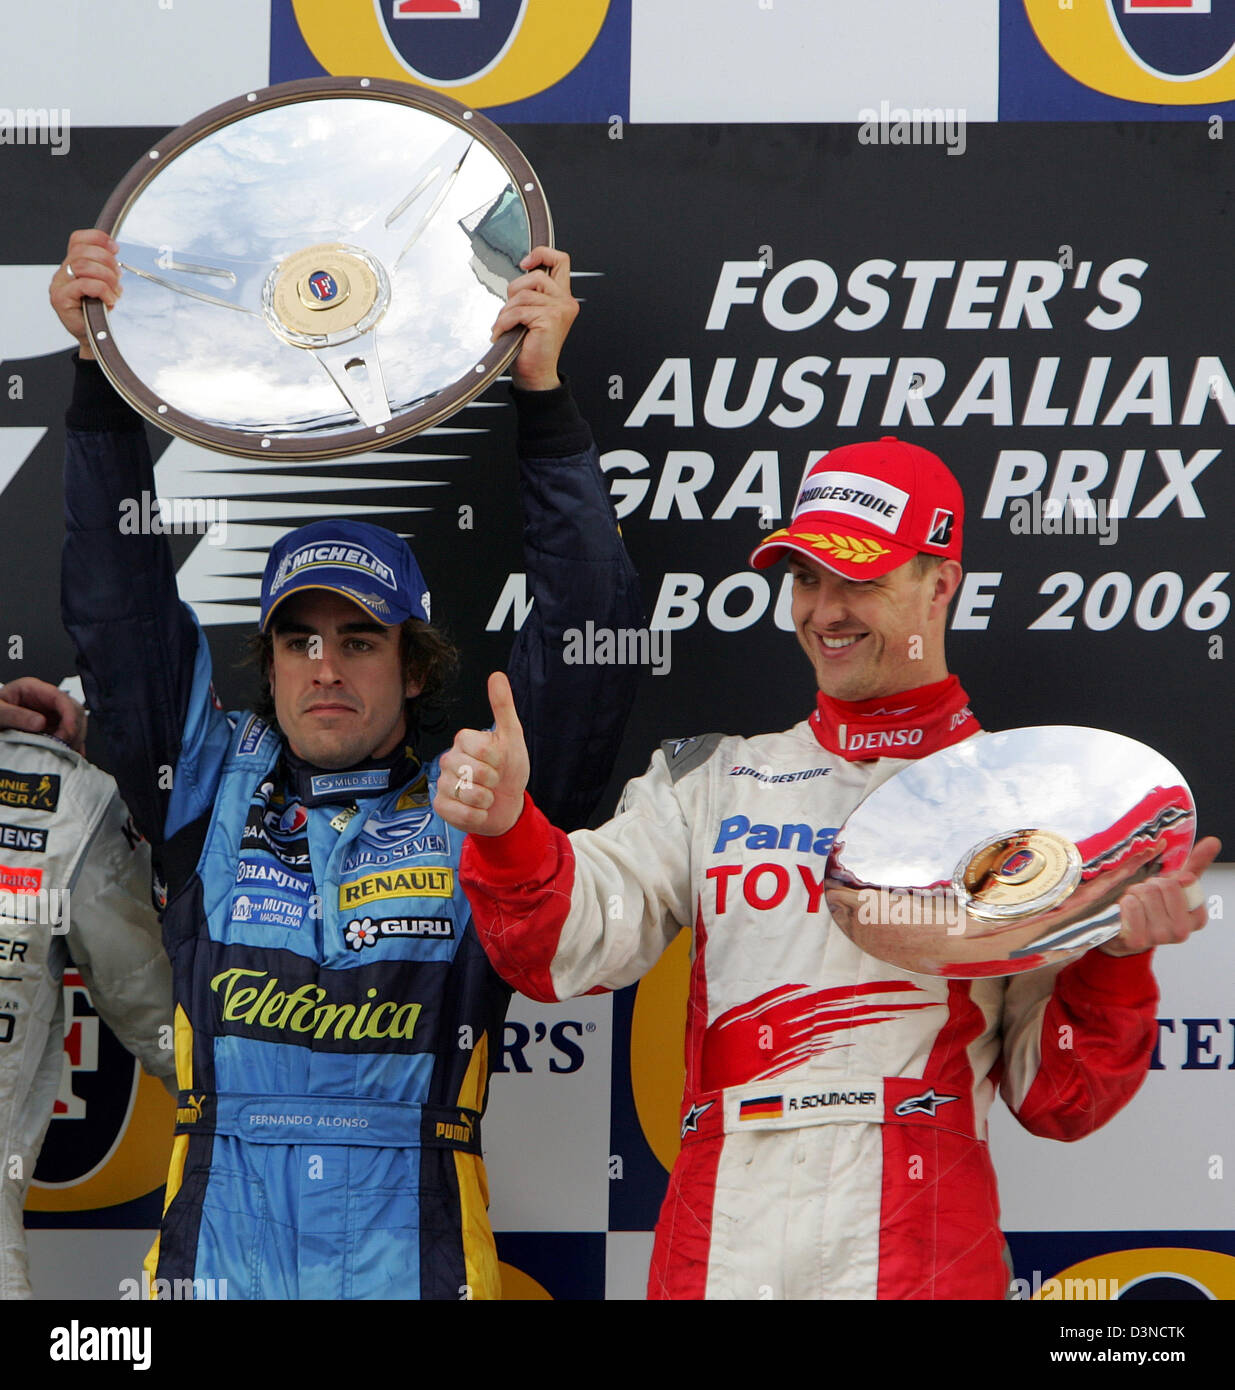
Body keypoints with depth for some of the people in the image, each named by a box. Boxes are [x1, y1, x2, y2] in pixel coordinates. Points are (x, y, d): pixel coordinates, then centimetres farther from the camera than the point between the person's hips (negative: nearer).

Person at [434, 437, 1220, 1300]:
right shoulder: (712, 781, 15)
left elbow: (1056, 1098, 5)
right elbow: (572, 943, -1)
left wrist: (1114, 960, -12)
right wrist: (506, 831, -18)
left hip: (924, 1260, -2)